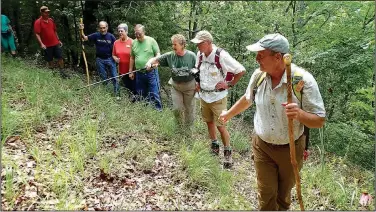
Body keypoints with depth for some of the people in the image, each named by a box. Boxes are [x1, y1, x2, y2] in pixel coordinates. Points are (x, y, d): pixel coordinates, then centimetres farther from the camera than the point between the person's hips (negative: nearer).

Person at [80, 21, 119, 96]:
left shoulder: (111, 36, -8)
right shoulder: (96, 35, -5)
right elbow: (85, 38, -4)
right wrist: (81, 30, -22)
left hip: (110, 59, -1)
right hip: (100, 59, 1)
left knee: (115, 77, -1)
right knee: (103, 78, 14)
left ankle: (116, 93, 10)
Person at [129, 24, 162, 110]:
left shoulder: (151, 40, -5)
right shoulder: (134, 42, 7)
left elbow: (158, 54, -3)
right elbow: (132, 58, 13)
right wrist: (130, 71, 12)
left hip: (151, 72, -4)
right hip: (139, 73, 4)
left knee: (154, 93, -3)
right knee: (140, 95, 14)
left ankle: (158, 110, 9)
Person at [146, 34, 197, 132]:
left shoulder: (191, 56, -15)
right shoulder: (170, 56, -7)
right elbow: (156, 59, -6)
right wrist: (150, 62, -28)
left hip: (189, 86, -2)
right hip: (175, 86, 2)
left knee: (189, 109, 11)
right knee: (177, 109, 3)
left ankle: (188, 130, 34)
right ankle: (179, 127, 33)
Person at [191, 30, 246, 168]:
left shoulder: (221, 56, -21)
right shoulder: (199, 55, -2)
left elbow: (241, 71, -17)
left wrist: (229, 84, -13)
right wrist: (198, 83, 7)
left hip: (218, 97, -6)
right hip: (203, 96, 6)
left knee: (221, 126, -1)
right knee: (209, 122, 18)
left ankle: (227, 153, 18)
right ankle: (214, 146, 37)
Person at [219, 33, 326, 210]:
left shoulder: (304, 80, -24)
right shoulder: (258, 75, -11)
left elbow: (319, 120, -18)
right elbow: (248, 98, 11)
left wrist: (300, 114, -40)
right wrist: (229, 114, 23)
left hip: (291, 148, -2)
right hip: (262, 145, 2)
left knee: (284, 192, 21)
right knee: (266, 193, 10)